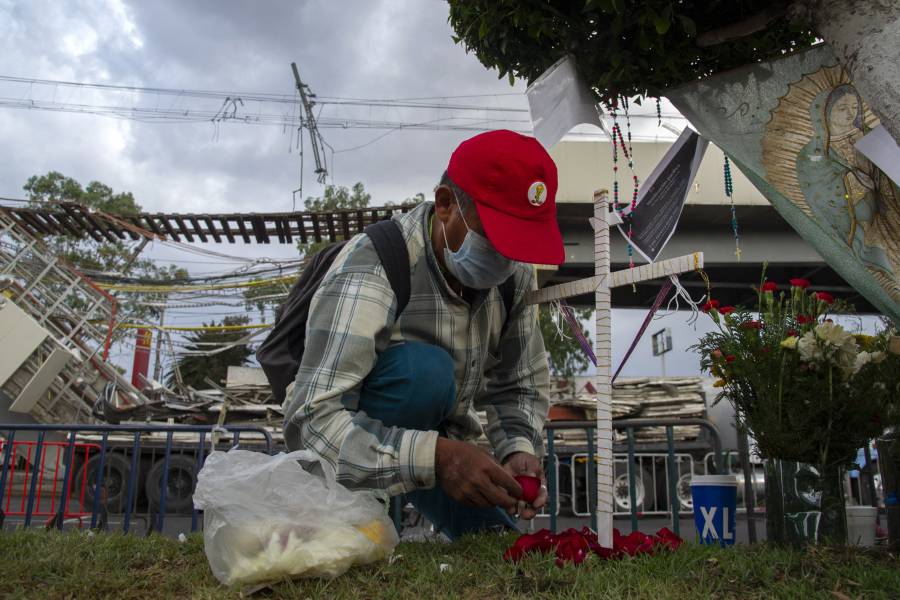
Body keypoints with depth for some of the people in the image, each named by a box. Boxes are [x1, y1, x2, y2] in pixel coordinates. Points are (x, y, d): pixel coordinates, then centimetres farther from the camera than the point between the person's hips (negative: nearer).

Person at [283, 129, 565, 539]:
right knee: (423, 368, -35)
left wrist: (519, 449, -23)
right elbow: (310, 422, -40)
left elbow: (520, 385, -2)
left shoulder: (515, 274, -12)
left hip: (438, 436, 6)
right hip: (357, 444, -5)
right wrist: (434, 456, -50)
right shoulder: (371, 270, -34)